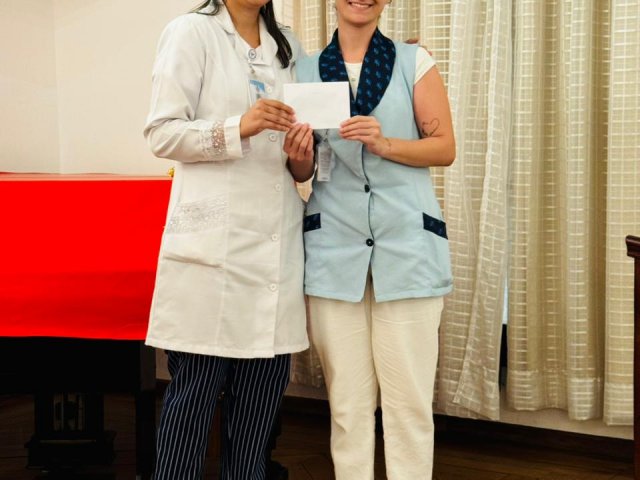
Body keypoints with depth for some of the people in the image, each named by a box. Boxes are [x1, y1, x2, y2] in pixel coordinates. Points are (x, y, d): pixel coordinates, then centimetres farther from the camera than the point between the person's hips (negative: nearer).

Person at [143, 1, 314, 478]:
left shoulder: (288, 46, 18)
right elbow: (162, 133, -7)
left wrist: (302, 148, 2)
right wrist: (237, 128, -21)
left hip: (277, 237, 6)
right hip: (213, 237, -5)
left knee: (263, 389, 6)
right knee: (196, 388, -2)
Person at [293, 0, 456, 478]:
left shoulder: (414, 62, 7)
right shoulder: (306, 70, 14)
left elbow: (445, 148, 2)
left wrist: (383, 143, -13)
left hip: (408, 245, -2)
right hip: (334, 247, 2)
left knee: (409, 397, -4)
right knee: (346, 399, 2)